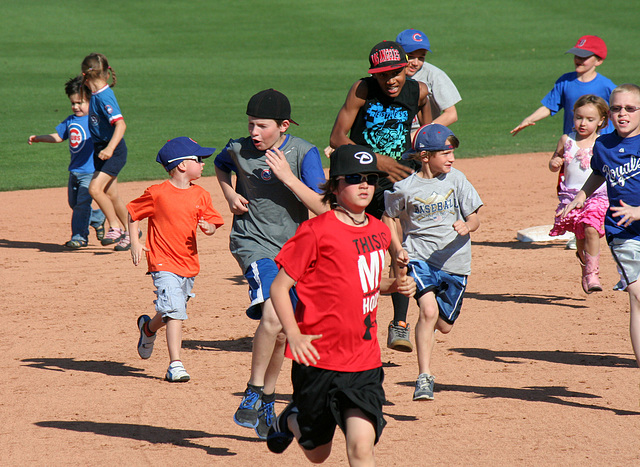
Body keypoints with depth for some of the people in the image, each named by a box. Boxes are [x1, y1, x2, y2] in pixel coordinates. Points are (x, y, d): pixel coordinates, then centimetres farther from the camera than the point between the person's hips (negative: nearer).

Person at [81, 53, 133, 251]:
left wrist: (110, 148, -39)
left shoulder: (104, 97, -22)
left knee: (95, 188, -19)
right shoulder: (96, 95, 6)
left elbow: (121, 124, -30)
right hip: (100, 149, 9)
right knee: (111, 194, 13)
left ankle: (115, 227, -8)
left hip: (114, 152, -9)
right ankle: (129, 231, 25)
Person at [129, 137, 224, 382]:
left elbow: (211, 223, 9)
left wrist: (208, 227, -15)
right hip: (164, 263, -6)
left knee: (172, 312, 15)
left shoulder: (201, 195, 6)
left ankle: (148, 327, 47)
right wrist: (134, 241, -6)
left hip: (189, 264, 6)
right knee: (174, 312, -16)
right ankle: (175, 364, -15)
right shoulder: (157, 194, -8)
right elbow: (132, 213, 3)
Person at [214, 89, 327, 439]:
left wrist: (288, 177, -24)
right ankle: (254, 391, -13)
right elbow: (221, 165, 20)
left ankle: (267, 402, 31)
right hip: (253, 243, -2)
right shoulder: (239, 149, -5)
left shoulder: (304, 153, -9)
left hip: (292, 247, 2)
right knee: (272, 314, -27)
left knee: (281, 333, 11)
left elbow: (322, 208, -15)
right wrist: (230, 195, 3)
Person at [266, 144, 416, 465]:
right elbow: (279, 287, -9)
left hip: (365, 361, 4)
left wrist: (393, 285, 4)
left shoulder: (379, 232, 8)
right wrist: (294, 335, -20)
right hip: (318, 357, -4)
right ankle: (291, 420, 48)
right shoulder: (316, 231, -12)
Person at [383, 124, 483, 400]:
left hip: (454, 261, 3)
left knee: (444, 324, 10)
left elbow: (474, 219, 1)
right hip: (419, 259, -3)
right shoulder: (405, 187, -6)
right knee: (429, 310, -25)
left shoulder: (456, 180, -1)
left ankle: (426, 327, 49)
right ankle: (424, 377, -22)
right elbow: (388, 217, 11)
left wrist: (467, 227, -22)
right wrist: (397, 248, -3)